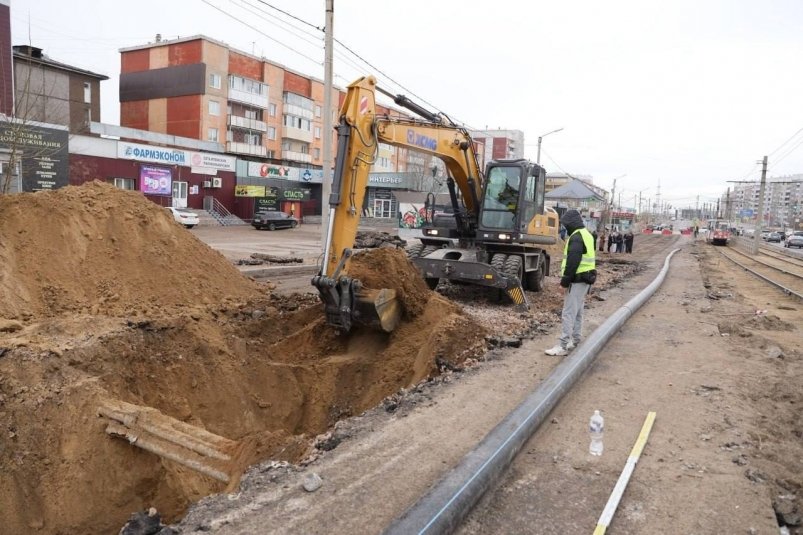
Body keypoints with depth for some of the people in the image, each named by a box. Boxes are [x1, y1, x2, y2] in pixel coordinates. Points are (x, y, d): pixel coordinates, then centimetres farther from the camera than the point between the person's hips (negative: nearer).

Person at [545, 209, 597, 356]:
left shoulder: (576, 237, -17)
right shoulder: (586, 235, 16)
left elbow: (572, 262, -22)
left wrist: (565, 281, -18)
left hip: (577, 280, -11)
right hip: (585, 279, 11)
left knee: (568, 313, -9)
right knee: (577, 312, 17)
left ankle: (563, 346, -8)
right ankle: (575, 341, 26)